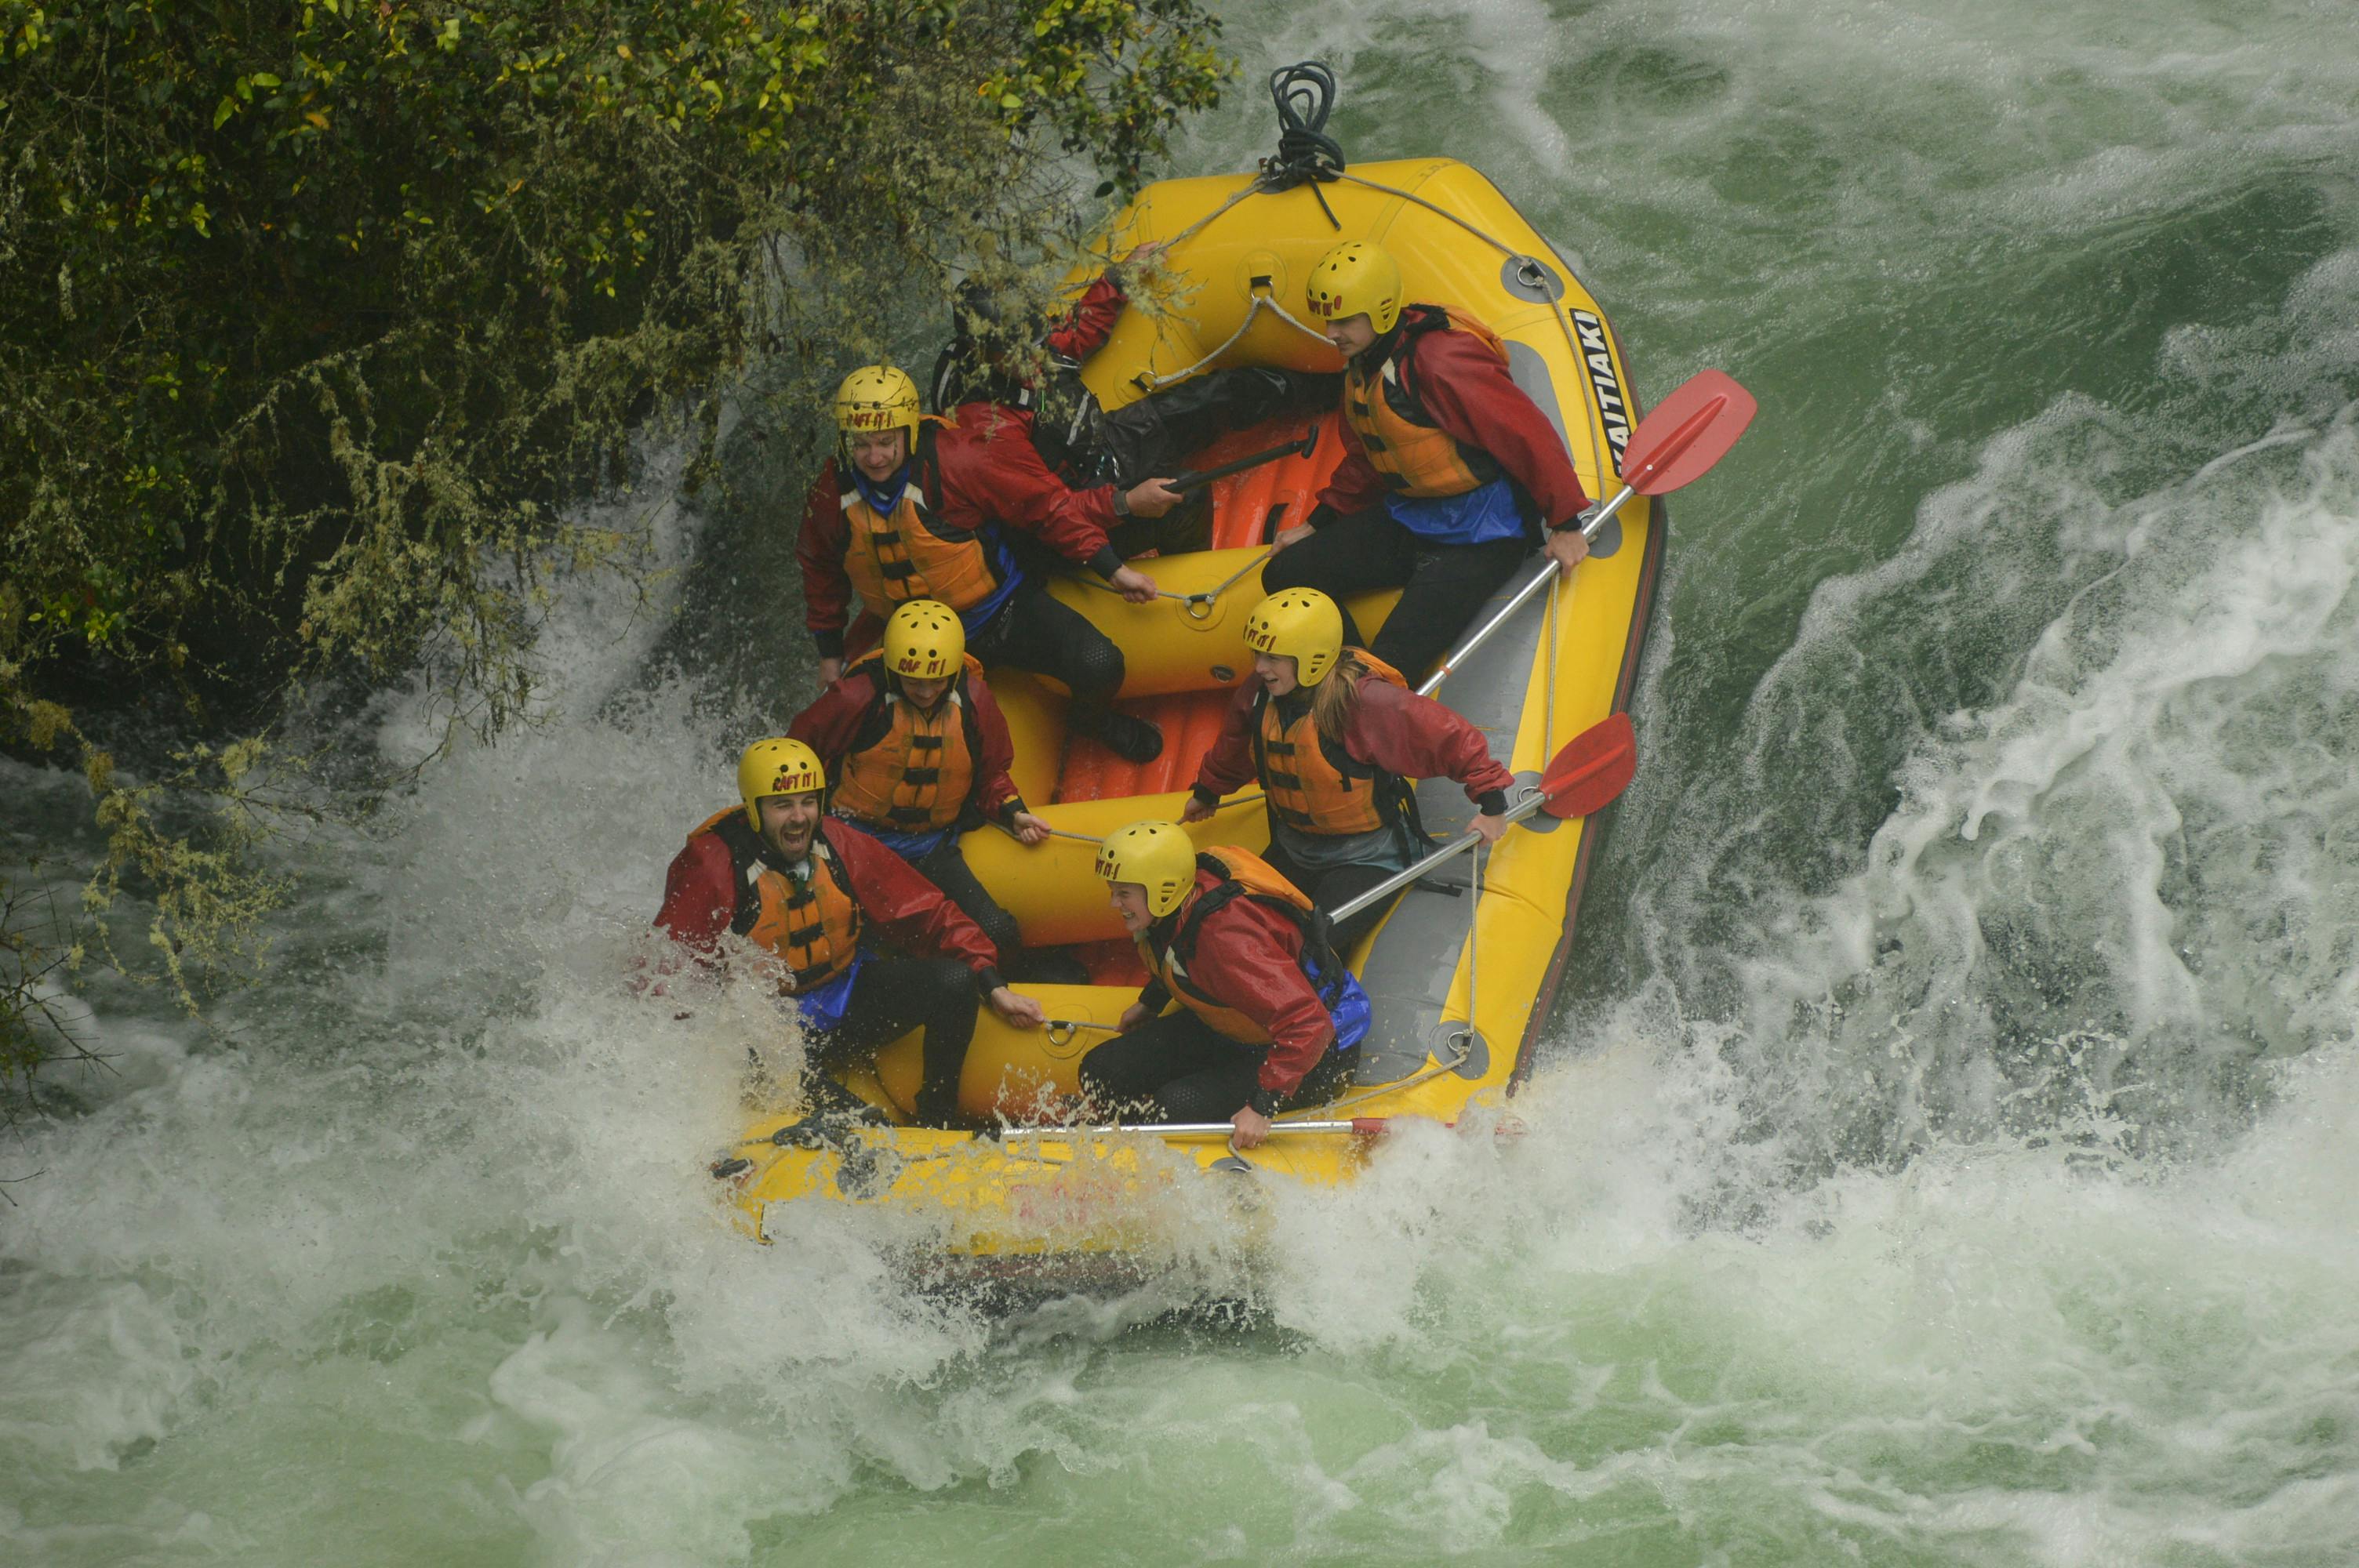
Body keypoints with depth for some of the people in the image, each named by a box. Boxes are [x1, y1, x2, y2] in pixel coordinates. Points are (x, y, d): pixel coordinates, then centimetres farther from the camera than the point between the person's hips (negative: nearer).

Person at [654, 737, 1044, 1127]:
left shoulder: (838, 844, -4)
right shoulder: (711, 865, -16)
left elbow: (925, 915, 0)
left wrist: (993, 988, -10)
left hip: (848, 1000, 5)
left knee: (954, 980, -16)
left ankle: (938, 1122, -3)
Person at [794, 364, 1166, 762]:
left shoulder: (956, 461, -24)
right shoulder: (832, 493, -10)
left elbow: (1048, 505, -16)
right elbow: (821, 570, 11)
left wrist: (1113, 570, -16)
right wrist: (830, 651, 18)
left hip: (1002, 613, -3)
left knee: (1098, 666, -23)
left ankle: (1091, 719, 16)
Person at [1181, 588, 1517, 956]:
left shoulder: (1364, 701, -28)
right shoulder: (1257, 697, -7)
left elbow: (1452, 738, -23)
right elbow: (1232, 753, 17)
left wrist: (1491, 803, -21)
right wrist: (1206, 792, 33)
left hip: (1368, 855, -7)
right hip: (1294, 849, 7)